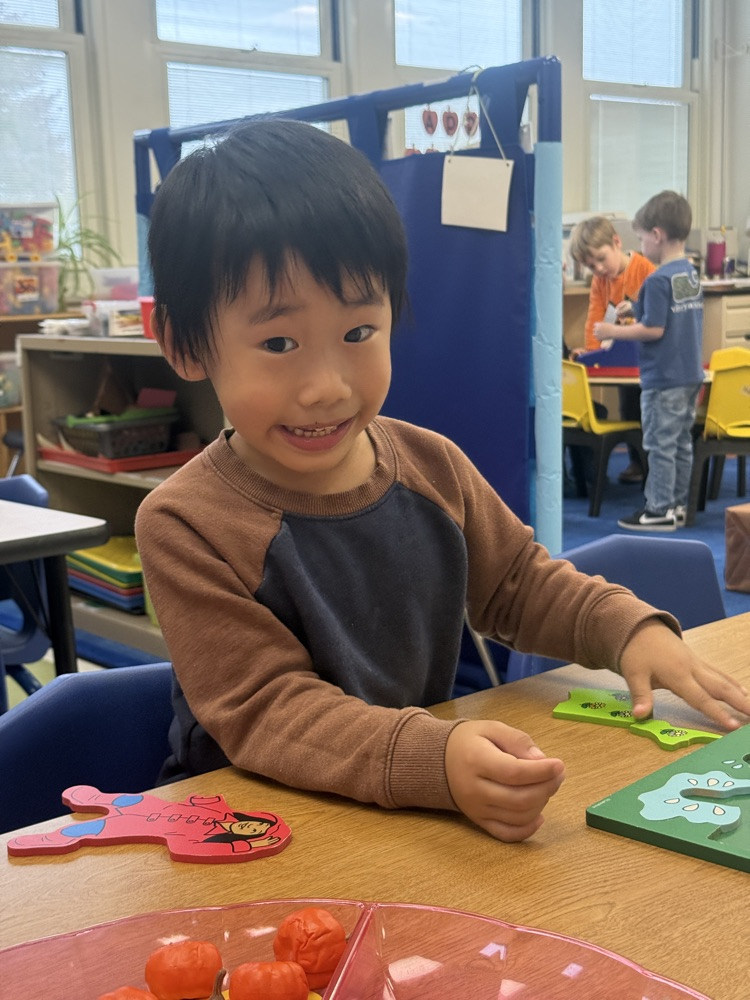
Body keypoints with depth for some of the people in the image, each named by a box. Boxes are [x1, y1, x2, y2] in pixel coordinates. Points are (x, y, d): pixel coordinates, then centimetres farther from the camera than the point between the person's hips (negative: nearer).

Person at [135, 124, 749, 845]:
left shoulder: (430, 467, -1)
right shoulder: (186, 524, -18)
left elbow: (519, 582, 14)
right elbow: (265, 710, -24)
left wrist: (629, 630, -3)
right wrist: (436, 761, -39)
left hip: (421, 811, 5)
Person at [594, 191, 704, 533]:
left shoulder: (658, 280, -19)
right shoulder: (691, 274, 9)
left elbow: (654, 329, -21)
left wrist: (614, 331, -12)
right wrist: (638, 311, 14)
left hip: (663, 379, -9)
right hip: (691, 375, 9)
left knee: (660, 444, 0)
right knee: (681, 441, 14)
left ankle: (660, 510, 6)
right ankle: (677, 504, 22)